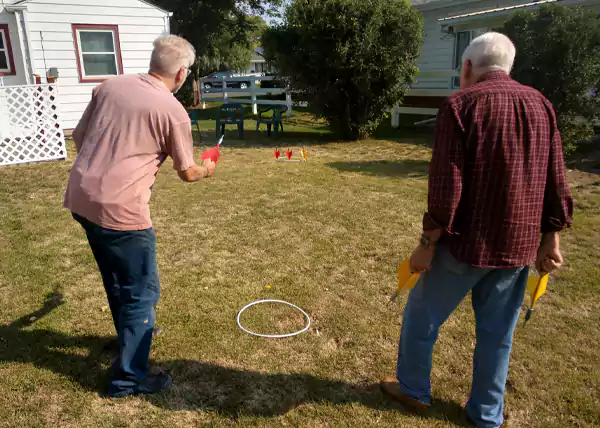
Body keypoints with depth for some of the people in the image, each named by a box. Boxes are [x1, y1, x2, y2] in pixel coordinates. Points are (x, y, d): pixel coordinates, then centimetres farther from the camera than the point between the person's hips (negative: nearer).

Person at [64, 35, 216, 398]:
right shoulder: (173, 111, -8)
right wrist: (207, 170, 23)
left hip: (81, 197, 8)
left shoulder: (109, 86, 8)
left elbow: (79, 138, 15)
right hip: (120, 209, -7)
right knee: (142, 291, 8)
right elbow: (187, 173, 2)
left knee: (117, 279, 26)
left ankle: (131, 332, 48)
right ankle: (129, 378, 17)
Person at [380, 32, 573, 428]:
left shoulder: (460, 105, -11)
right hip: (519, 245, 6)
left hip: (466, 243, -5)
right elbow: (556, 181, 7)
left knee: (422, 316, 15)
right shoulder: (540, 104, 6)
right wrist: (550, 239, 14)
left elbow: (446, 187, -16)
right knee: (497, 332, 17)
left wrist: (428, 244, -9)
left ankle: (413, 389, 32)